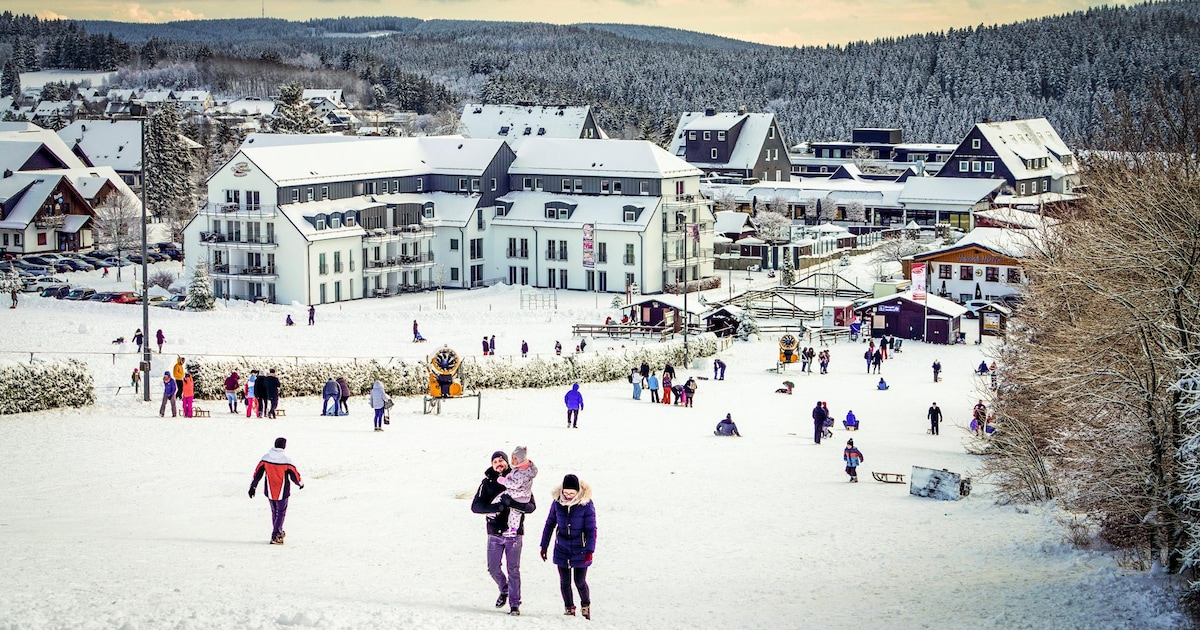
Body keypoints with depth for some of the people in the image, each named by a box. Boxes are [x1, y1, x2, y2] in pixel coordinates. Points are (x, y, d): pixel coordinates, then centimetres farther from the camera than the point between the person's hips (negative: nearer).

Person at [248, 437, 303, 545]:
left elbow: (258, 472, -1)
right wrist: (300, 483, 12)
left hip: (269, 491, 4)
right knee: (280, 512, 7)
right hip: (282, 492, -4)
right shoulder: (286, 460, -16)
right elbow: (294, 474, -8)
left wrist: (253, 486, 7)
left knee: (274, 512, 21)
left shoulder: (265, 458, -6)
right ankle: (275, 536, -4)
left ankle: (278, 532, 34)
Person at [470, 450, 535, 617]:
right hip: (494, 533, 2)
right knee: (493, 568, 6)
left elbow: (531, 506, -5)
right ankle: (504, 590, 35)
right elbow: (475, 506, -5)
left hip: (514, 533, -2)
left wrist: (513, 503, -22)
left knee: (513, 569, -2)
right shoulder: (487, 482, 2)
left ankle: (515, 604, 6)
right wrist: (496, 507, -20)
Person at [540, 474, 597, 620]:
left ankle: (585, 605, 27)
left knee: (580, 582, 0)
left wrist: (590, 550, -19)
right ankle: (569, 608, 26)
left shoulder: (586, 504, -14)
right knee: (565, 582, 7)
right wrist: (544, 546, 10)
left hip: (580, 550, -2)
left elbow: (591, 529, -11)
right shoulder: (557, 502, -5)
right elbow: (549, 525, 7)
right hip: (562, 550, 3)